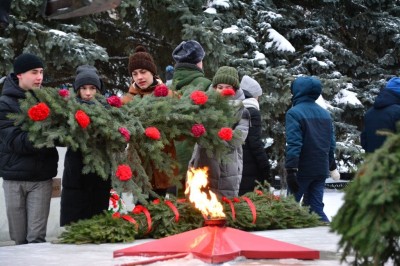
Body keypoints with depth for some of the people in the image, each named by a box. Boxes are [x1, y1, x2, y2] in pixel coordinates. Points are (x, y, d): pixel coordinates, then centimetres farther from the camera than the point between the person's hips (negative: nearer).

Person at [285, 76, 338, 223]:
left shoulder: (294, 113, -11)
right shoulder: (325, 114, 10)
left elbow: (293, 144, -19)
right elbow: (331, 143, 14)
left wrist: (290, 170, -21)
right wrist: (331, 165, 26)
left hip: (302, 169, -6)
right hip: (321, 169, 6)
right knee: (316, 206, 9)